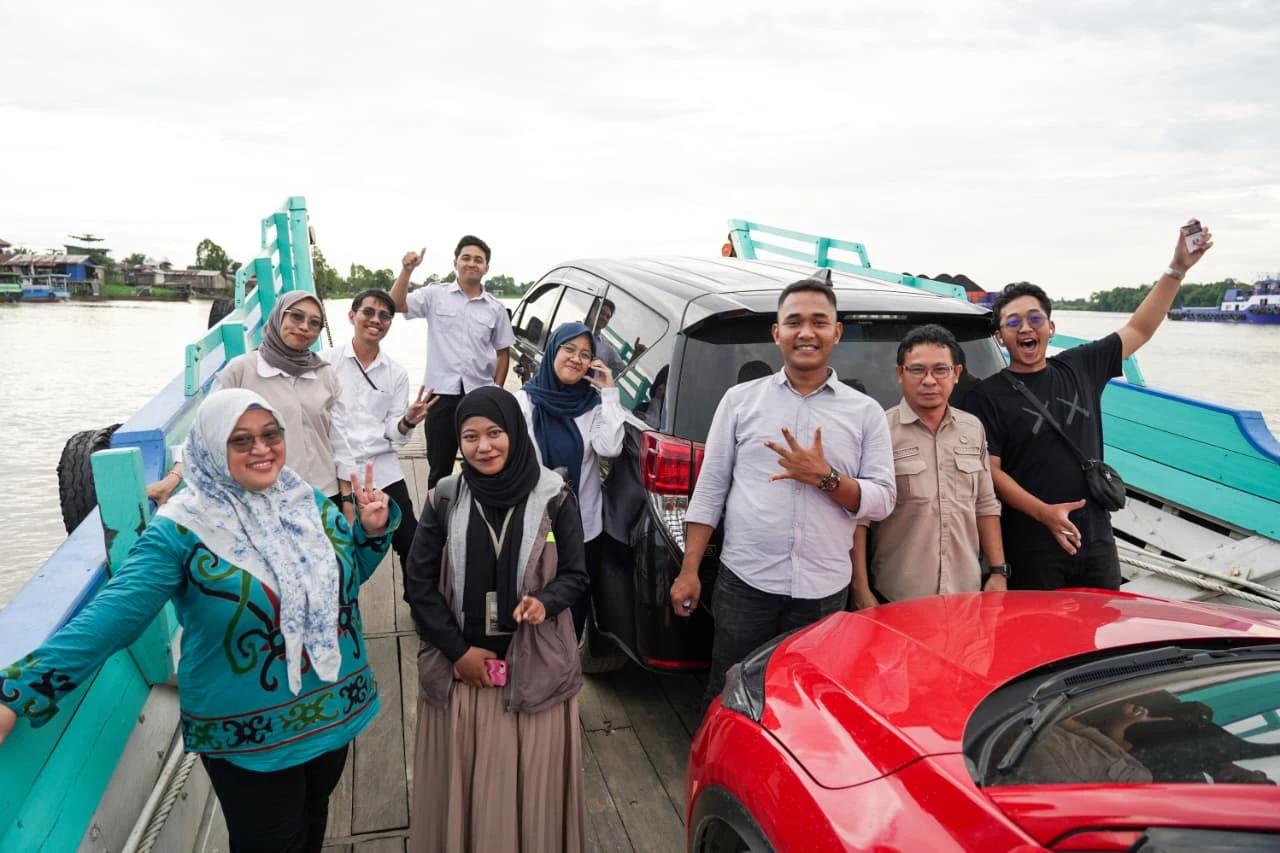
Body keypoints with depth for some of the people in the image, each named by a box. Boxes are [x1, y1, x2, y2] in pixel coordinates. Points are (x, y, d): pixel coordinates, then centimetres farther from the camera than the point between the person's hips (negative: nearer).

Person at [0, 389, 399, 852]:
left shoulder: (308, 501, -2)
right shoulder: (182, 528, -18)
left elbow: (348, 573, 9)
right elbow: (114, 613, -26)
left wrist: (372, 529, -10)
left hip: (331, 708, 5)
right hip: (250, 736, -5)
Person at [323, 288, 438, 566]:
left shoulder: (396, 373, 6)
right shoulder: (326, 362, -3)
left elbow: (393, 432, 5)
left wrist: (408, 421, -16)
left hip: (383, 470, 2)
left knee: (411, 543, 0)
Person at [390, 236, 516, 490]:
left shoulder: (496, 308, 7)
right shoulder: (435, 295, 2)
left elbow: (503, 352, 11)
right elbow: (396, 305, -8)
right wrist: (406, 270, -20)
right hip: (442, 393, -2)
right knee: (439, 464, 8)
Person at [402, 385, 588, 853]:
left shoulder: (553, 496, -7)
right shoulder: (444, 500, -4)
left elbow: (576, 574, 0)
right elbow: (418, 583, 0)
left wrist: (545, 601, -21)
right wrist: (459, 651, -5)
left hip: (534, 667, -1)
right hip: (458, 667, 1)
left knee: (531, 782, 10)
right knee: (463, 784, 12)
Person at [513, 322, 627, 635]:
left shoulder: (594, 402, -1)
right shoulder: (525, 401, -6)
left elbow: (610, 448, -16)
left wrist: (609, 393, -16)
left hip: (584, 527, 2)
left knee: (576, 605, 15)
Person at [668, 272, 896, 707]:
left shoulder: (865, 411, 4)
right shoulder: (740, 399, 4)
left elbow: (882, 500, 1)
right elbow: (710, 490, 3)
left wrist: (825, 478, -16)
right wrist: (689, 571, 0)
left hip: (825, 591, 1)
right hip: (744, 583, 0)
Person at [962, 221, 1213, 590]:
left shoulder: (1080, 368, 8)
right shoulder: (988, 395, -7)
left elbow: (1139, 329, 16)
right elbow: (990, 471, -12)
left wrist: (1177, 269, 10)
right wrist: (1044, 512, -23)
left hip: (1096, 540, 5)